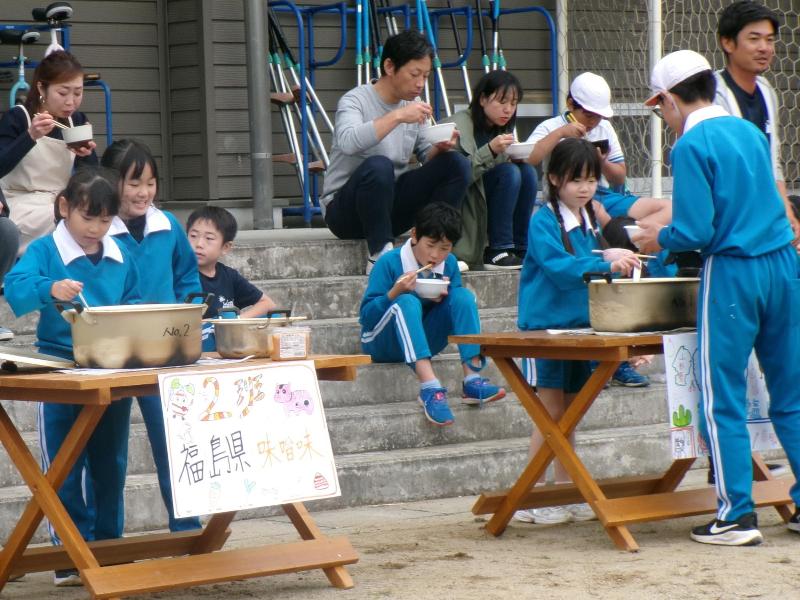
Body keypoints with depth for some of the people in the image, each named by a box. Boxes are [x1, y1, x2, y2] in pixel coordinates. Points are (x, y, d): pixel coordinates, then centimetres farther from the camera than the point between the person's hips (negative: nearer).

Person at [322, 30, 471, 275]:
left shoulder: (412, 106, 9)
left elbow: (426, 157, 8)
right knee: (378, 165, -38)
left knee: (457, 164, -10)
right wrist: (397, 117, -36)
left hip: (392, 204, 6)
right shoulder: (355, 100, -12)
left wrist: (440, 149, -14)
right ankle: (379, 254, -27)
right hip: (345, 211, -6)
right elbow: (348, 142, -34)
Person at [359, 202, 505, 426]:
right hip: (383, 345, -4)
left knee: (463, 295, -15)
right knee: (408, 301, -33)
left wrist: (444, 297, -17)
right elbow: (366, 317, -16)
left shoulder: (449, 264, 0)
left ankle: (472, 380, -27)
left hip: (423, 342, 4)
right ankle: (430, 388, -48)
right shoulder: (389, 263, -14)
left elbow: (461, 306, 4)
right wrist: (394, 293, -31)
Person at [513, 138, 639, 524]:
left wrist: (614, 258, -5)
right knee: (551, 413, -6)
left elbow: (589, 267, 14)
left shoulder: (590, 221, 10)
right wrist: (605, 264, -37)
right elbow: (560, 266, -26)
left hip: (580, 328, 7)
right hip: (546, 328, -7)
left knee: (569, 413, 11)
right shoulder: (544, 221, -11)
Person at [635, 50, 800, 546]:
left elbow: (697, 231, -16)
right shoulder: (750, 131, 12)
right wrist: (673, 232, 28)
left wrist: (661, 240, 6)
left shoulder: (692, 146, -10)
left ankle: (738, 516, 2)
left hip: (732, 273, -7)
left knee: (724, 401, 2)